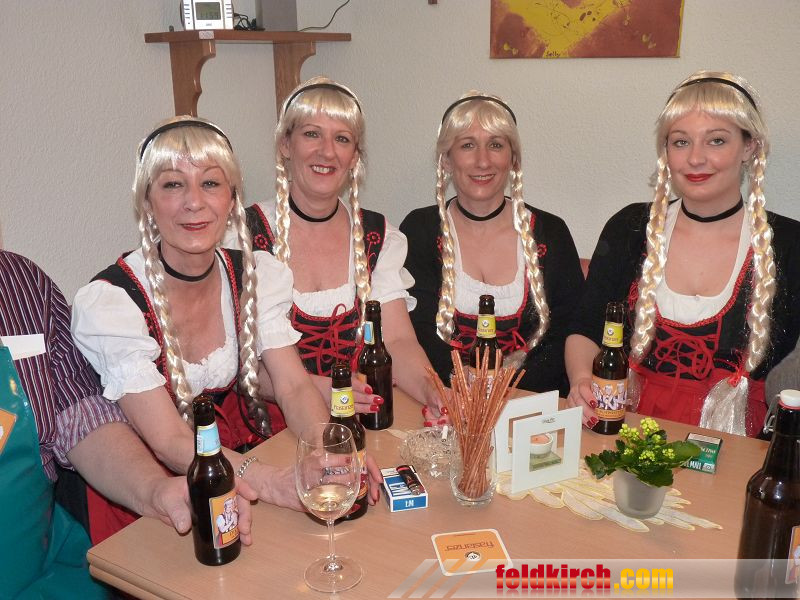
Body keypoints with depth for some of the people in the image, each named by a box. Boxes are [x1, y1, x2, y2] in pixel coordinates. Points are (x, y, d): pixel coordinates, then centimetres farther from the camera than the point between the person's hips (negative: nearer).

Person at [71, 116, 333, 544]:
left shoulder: (258, 276, -5)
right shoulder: (106, 303, -19)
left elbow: (294, 386, -9)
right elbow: (169, 443, -23)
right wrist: (265, 480, -41)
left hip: (249, 455, 5)